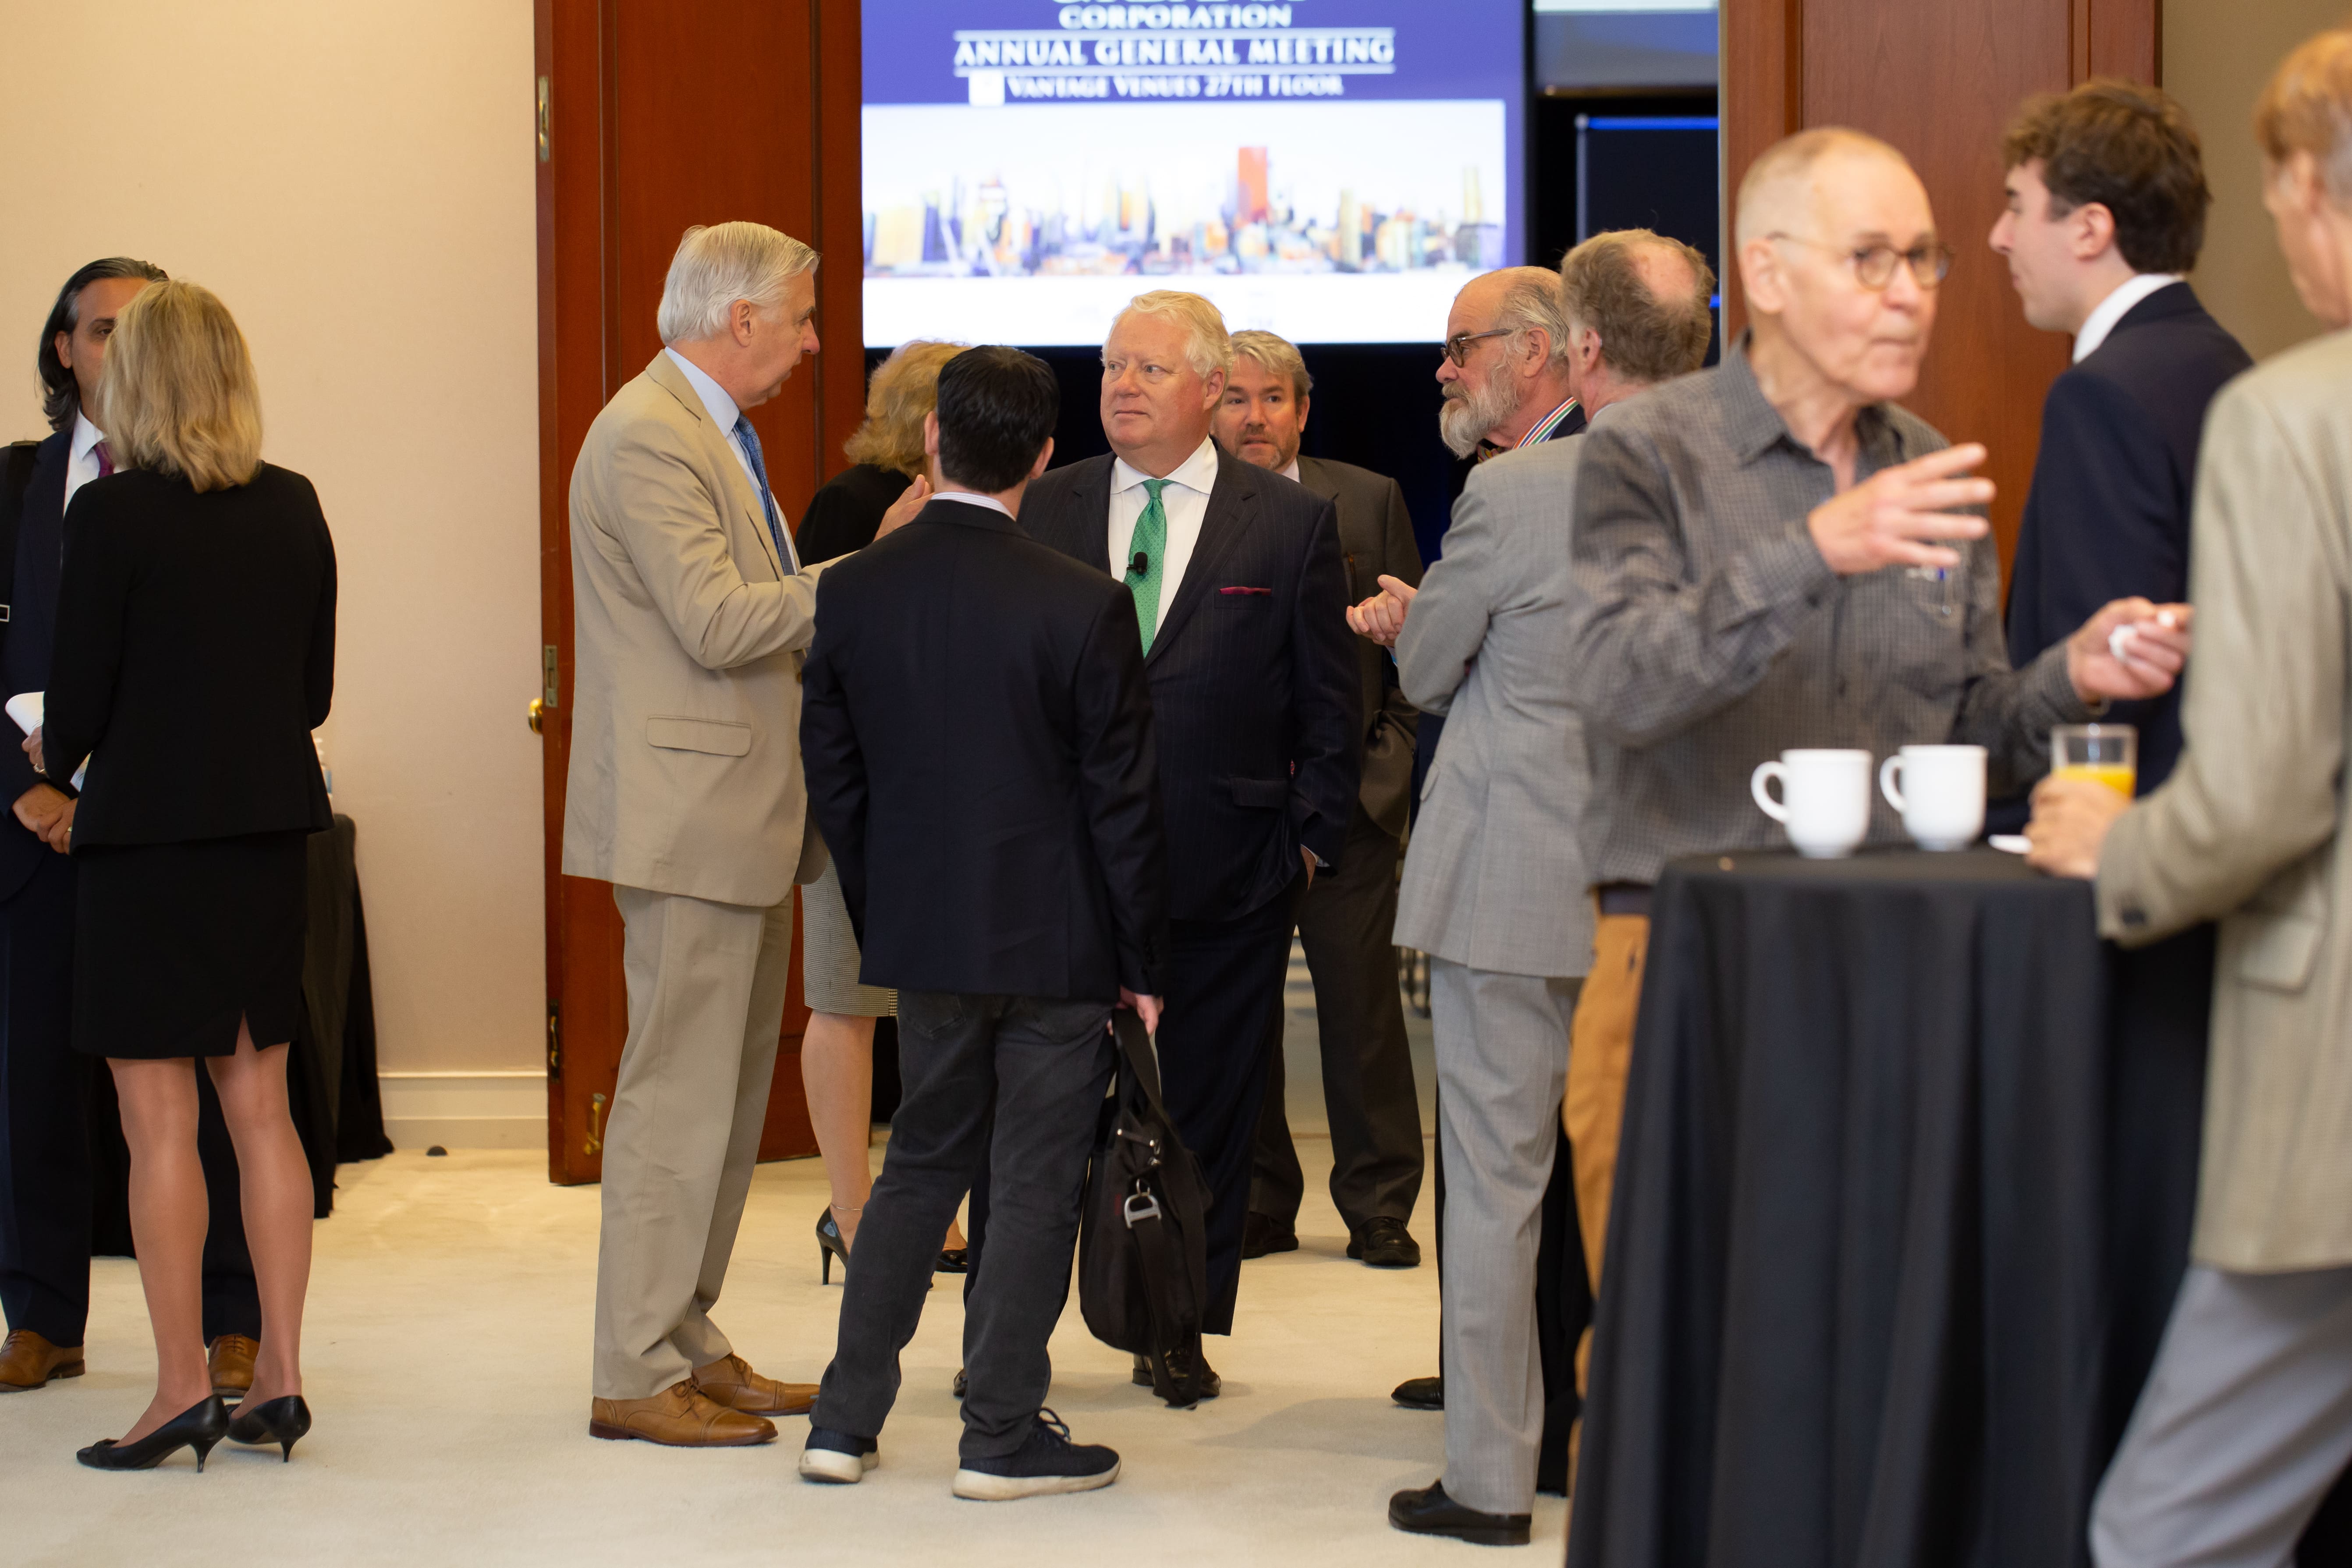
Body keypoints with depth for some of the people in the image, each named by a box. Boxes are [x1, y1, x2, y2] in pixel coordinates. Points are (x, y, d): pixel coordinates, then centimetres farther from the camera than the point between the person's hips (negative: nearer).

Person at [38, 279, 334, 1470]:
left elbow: (77, 704, -9)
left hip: (152, 834, -6)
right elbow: (312, 691, 9)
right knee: (258, 1105, 11)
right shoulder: (293, 508, 4)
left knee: (158, 1123, 1)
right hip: (272, 827, 6)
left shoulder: (113, 513, -12)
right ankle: (280, 1379, 13)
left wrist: (54, 760, 12)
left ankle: (183, 1390, 4)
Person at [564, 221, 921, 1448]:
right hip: (689, 817, -11)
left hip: (742, 815, 11)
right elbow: (718, 623, -23)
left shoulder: (712, 432, 18)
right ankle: (637, 1377, 0)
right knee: (677, 1099, -6)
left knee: (726, 1095, 14)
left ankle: (688, 1345, 22)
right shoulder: (649, 438, -15)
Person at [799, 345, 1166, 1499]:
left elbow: (832, 776, 4)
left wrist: (884, 917, 15)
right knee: (1035, 1184, 6)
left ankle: (847, 1417, 18)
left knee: (921, 1163, 17)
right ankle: (1004, 1434, 11)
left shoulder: (852, 592, -4)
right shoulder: (1083, 606, -15)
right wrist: (1142, 961, -1)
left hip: (923, 937, 4)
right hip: (1056, 938, -4)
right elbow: (1122, 798, -10)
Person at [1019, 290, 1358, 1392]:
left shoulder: (1291, 524, 1)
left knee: (1209, 1108, 8)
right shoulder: (1047, 509, 6)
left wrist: (1312, 840, -1)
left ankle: (1181, 1326, 20)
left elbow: (1331, 708, 4)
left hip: (1230, 867, -1)